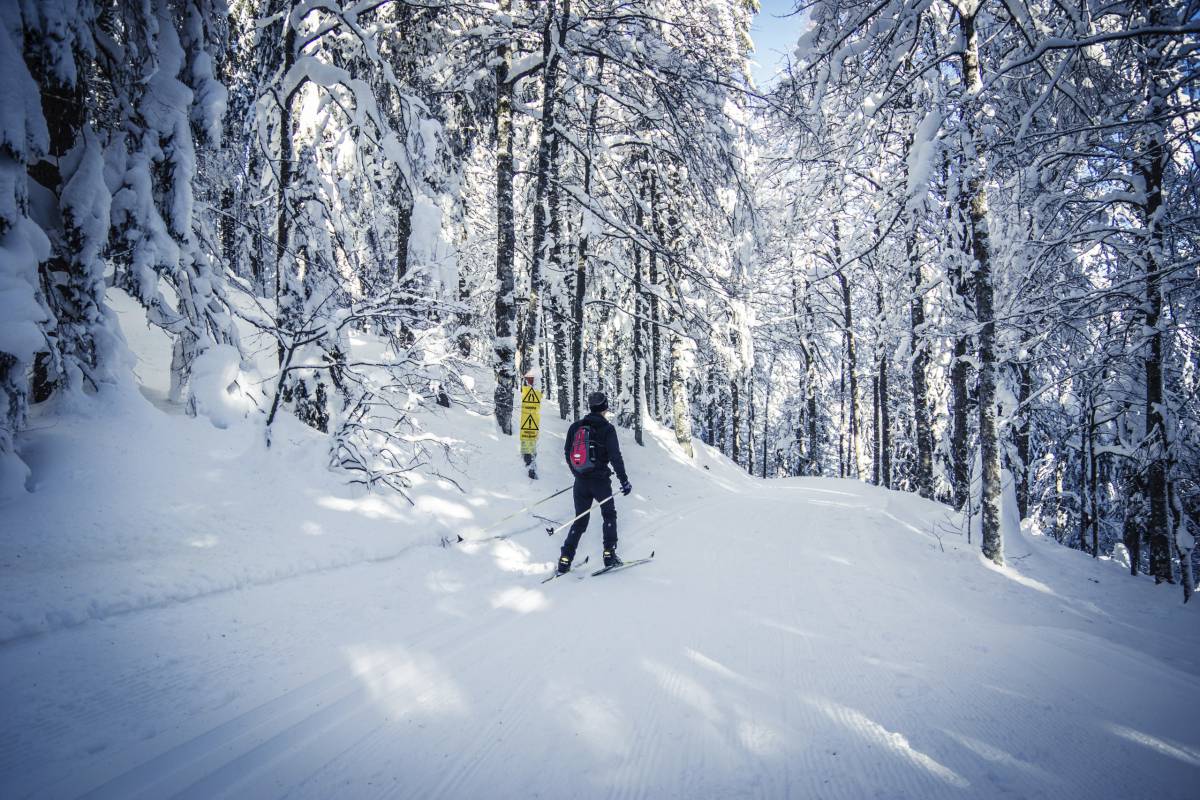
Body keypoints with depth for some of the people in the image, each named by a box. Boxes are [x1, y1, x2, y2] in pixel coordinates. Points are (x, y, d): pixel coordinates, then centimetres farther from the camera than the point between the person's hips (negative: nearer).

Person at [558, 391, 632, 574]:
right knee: (609, 515, 16)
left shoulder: (575, 426, 4)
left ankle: (565, 559, 6)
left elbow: (567, 454, 10)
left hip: (580, 481, 4)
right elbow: (615, 456, -14)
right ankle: (609, 555, 7)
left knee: (580, 520, 13)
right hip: (600, 480, -4)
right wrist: (624, 480, -10)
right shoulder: (607, 428, -9)